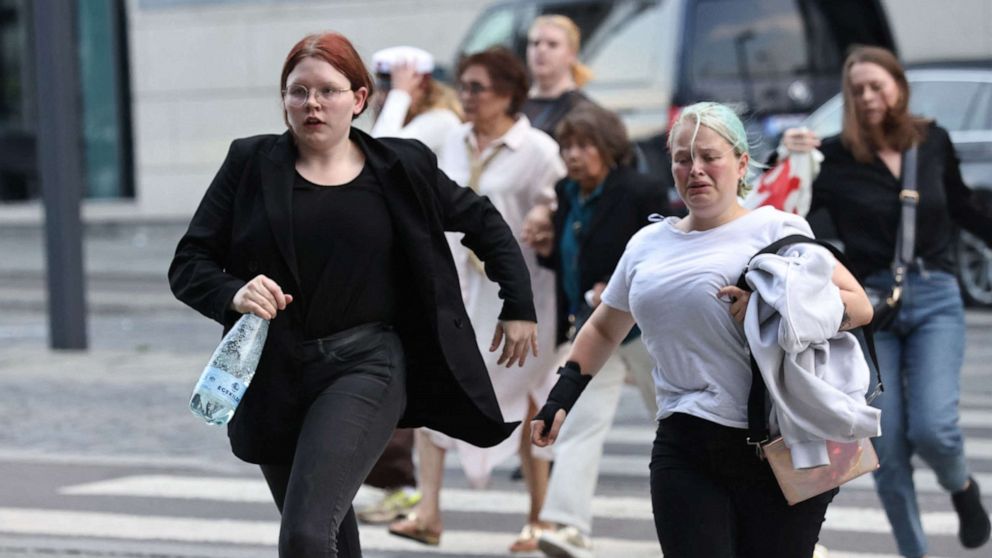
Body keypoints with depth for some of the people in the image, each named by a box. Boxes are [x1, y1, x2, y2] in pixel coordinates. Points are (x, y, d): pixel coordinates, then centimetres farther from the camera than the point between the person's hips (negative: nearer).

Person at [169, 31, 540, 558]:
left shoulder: (401, 168, 1)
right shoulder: (251, 164, 1)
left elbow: (484, 222, 16)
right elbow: (189, 265, 0)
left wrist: (519, 307, 12)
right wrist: (234, 294, -20)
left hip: (365, 364, -3)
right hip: (273, 375, 3)